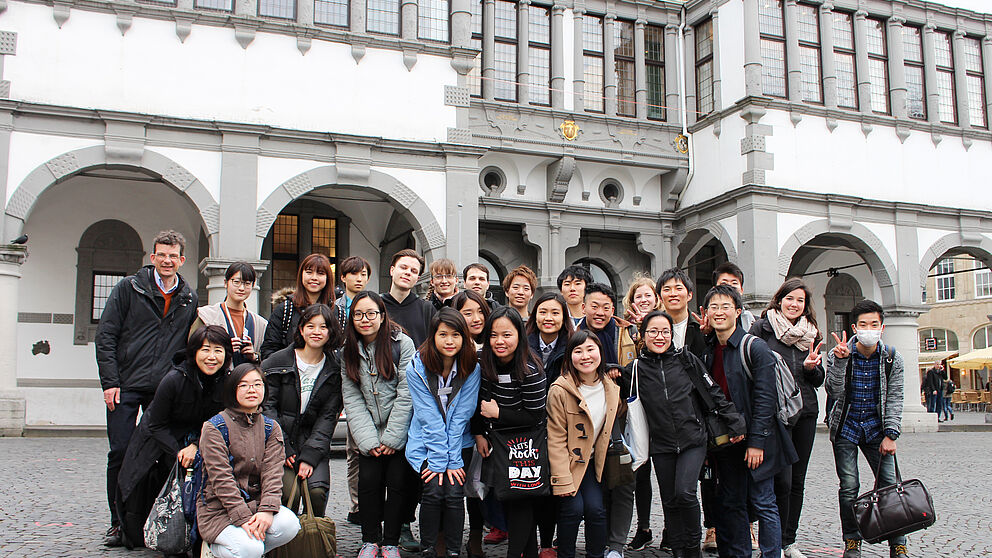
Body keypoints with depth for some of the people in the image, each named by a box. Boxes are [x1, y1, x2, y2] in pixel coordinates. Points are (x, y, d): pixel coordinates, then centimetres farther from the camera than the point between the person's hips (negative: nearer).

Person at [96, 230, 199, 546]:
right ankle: (118, 523, 10)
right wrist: (110, 382, -8)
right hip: (127, 386, -2)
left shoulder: (189, 298, 11)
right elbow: (105, 336, -1)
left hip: (166, 390, 2)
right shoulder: (129, 288, 2)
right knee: (120, 453, -2)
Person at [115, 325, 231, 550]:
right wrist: (178, 452, -25)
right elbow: (156, 425, -15)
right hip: (157, 444, -2)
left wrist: (195, 446, -22)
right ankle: (130, 531, 34)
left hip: (200, 441, 2)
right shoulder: (174, 380, -26)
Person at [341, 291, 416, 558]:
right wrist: (369, 441, -8)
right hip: (369, 434, 3)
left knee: (396, 481, -7)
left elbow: (406, 394, -9)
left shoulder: (402, 344, -6)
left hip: (401, 431, -3)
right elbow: (352, 400, 1)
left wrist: (391, 438, -12)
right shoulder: (348, 353, 5)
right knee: (369, 480, -8)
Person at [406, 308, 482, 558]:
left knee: (454, 493, -16)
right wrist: (440, 460, -19)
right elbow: (429, 418, -15)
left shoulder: (471, 369, -8)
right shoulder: (417, 367, -11)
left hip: (460, 442, 1)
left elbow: (461, 416, -11)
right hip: (426, 442, -1)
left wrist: (452, 460, -16)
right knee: (433, 490, -19)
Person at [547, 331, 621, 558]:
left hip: (593, 462, 4)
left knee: (596, 508, -9)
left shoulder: (611, 389, -1)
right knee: (574, 508, -15)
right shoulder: (559, 390, -18)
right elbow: (556, 439, -15)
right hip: (566, 461, -4)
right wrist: (563, 480, -18)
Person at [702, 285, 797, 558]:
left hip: (756, 439, -6)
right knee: (731, 503, 11)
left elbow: (765, 398, -14)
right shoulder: (708, 351, 8)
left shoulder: (755, 348, -10)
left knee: (763, 502, 0)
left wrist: (756, 441, -18)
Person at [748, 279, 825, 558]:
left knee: (797, 481, 9)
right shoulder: (762, 328, -1)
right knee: (782, 480, -9)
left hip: (806, 412, 5)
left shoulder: (811, 334, 14)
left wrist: (811, 367, -4)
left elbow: (818, 380, 15)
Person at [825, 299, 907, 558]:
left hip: (876, 427, 1)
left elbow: (894, 399, 0)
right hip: (846, 427, -1)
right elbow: (834, 392, -18)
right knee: (849, 487, -4)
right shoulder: (838, 354, -8)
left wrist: (890, 435, -7)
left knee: (891, 484, -5)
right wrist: (840, 361, -30)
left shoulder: (892, 358, -2)